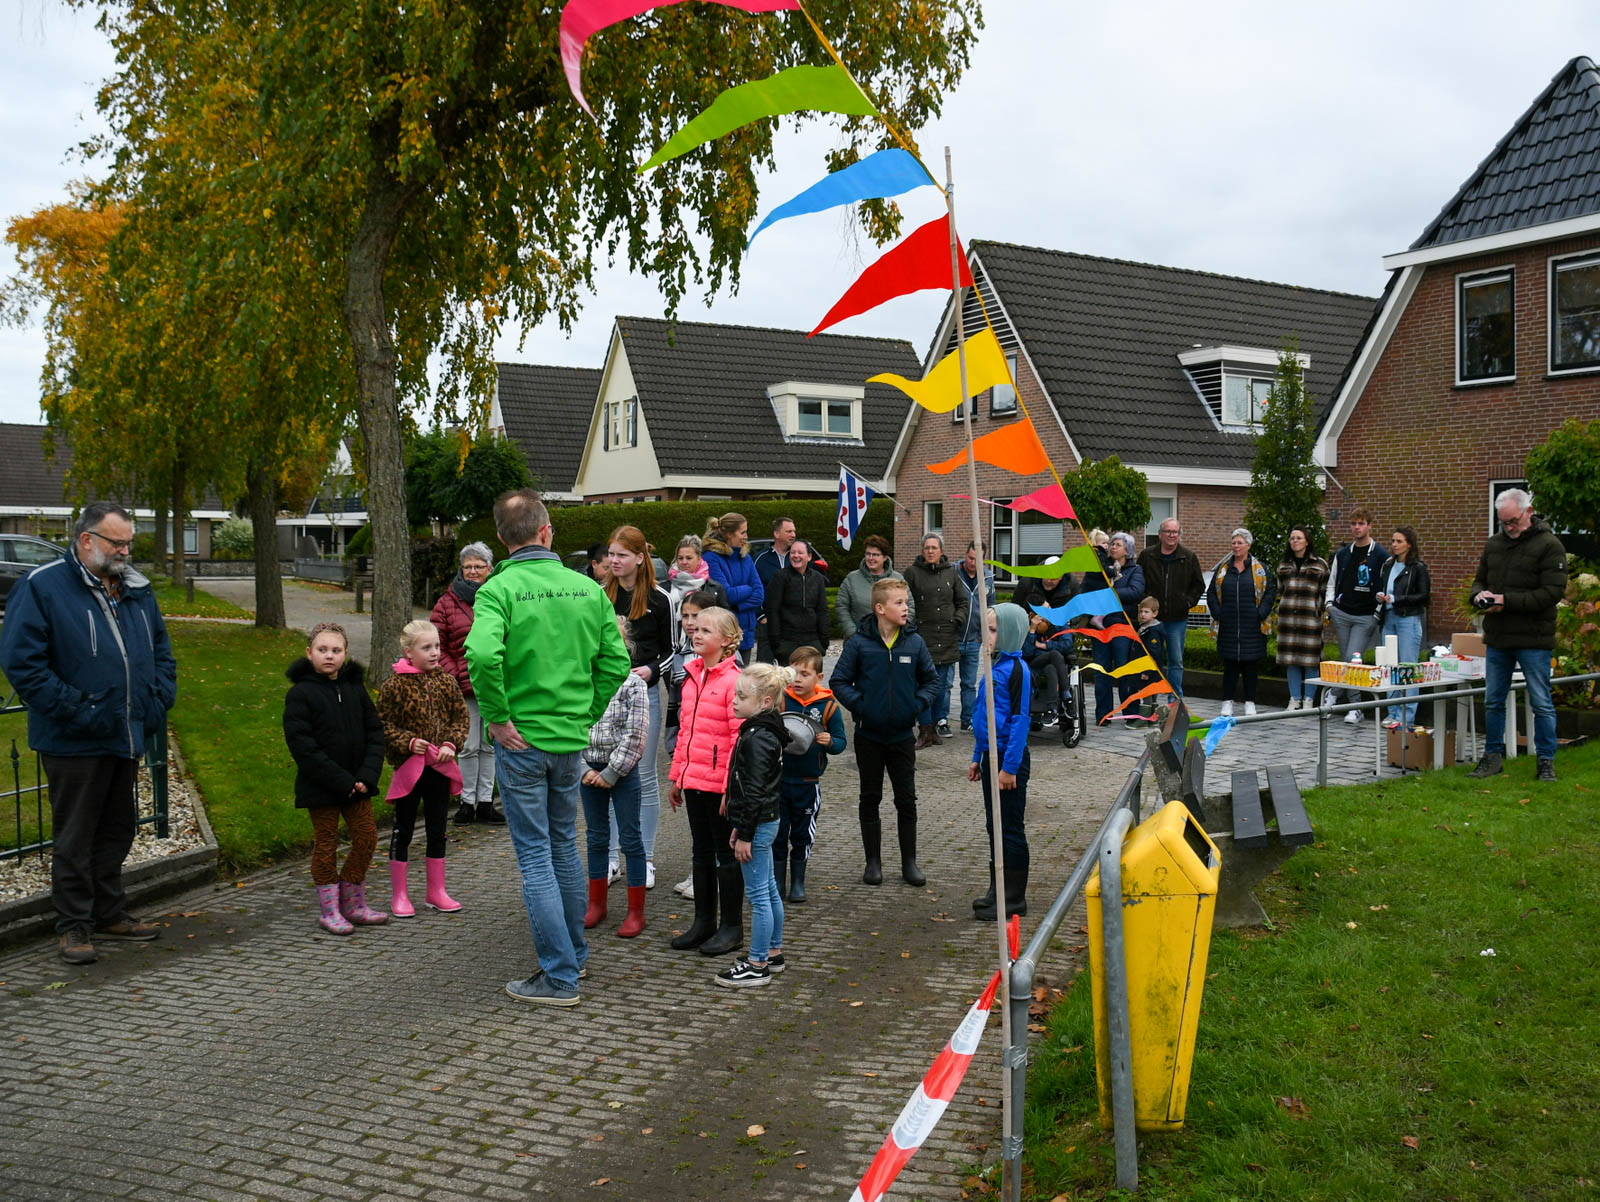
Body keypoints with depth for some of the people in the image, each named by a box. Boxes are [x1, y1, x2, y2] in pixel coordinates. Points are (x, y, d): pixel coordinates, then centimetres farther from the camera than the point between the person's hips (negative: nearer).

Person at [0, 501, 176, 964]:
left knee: (116, 831, 16)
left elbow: (162, 652, 22)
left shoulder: (137, 589, 11)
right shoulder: (41, 587, -10)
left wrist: (159, 701, 6)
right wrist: (74, 710, -19)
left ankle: (110, 915, 28)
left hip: (128, 737, 7)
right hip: (74, 742, -7)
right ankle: (74, 926, 13)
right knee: (74, 838, 3)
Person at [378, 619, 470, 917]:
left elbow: (461, 716, 7)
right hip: (409, 766, -4)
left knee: (437, 830, 12)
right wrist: (407, 742, -19)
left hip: (440, 767, 4)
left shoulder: (446, 680, 3)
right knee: (403, 830, 6)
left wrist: (451, 743, -7)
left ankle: (436, 892, 24)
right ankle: (399, 895, 16)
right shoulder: (395, 685, -9)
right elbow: (383, 725, -6)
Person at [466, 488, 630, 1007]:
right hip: (571, 739, 5)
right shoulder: (587, 588, 1)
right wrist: (589, 716, 10)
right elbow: (615, 662, 1)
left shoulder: (499, 589, -12)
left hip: (522, 741, -4)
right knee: (565, 846, 20)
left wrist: (497, 717, -17)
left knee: (535, 856, 3)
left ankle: (560, 976, 6)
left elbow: (483, 655, -29)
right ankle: (574, 954, 34)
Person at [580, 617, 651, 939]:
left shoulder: (632, 683, -10)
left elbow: (636, 736, -13)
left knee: (630, 839, 3)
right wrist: (585, 769, -7)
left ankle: (636, 912, 11)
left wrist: (611, 773, -14)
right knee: (596, 838, 15)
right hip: (589, 772, 4)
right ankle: (596, 904, 27)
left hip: (623, 772, -4)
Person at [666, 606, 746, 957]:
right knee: (701, 852, 16)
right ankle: (704, 922, 26)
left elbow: (740, 738, -17)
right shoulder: (691, 677, 11)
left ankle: (732, 927, 14)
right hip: (693, 780, 8)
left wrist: (731, 786, -19)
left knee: (726, 852, 3)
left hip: (720, 783, -8)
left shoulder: (733, 680, -14)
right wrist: (677, 776, 16)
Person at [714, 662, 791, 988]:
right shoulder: (763, 731, 10)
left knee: (759, 895, -3)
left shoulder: (756, 738, -21)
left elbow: (754, 791, -22)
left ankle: (757, 965, 4)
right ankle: (773, 953, 29)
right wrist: (740, 827, 20)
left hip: (758, 824, -10)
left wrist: (745, 835, -19)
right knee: (769, 890, 18)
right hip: (764, 822, 10)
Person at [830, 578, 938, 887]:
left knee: (907, 799, 7)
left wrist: (918, 704, -6)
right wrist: (859, 705, -14)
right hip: (869, 734, -1)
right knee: (870, 798, 10)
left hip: (902, 734, 2)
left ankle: (909, 862, 18)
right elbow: (839, 681, -3)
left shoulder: (915, 641, -2)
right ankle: (873, 862, 20)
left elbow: (931, 679, 9)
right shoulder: (859, 642, -9)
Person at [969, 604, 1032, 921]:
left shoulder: (1016, 668, -16)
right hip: (992, 756, 9)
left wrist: (1010, 766, -20)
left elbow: (1019, 720, -18)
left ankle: (1014, 899, 9)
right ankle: (997, 891, 25)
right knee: (994, 827, 15)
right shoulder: (995, 665, 11)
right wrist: (978, 758, 19)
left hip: (1010, 759, -9)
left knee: (1011, 830, 0)